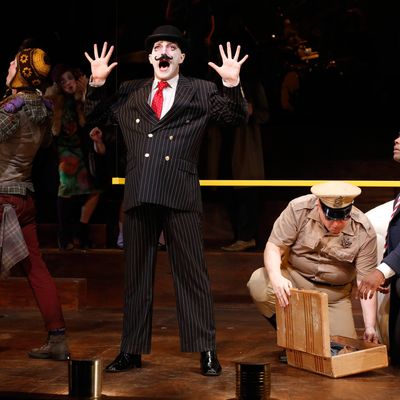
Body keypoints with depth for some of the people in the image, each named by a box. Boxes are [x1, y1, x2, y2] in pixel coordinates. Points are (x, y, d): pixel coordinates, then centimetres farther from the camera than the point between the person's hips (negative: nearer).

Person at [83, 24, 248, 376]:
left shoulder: (201, 91, 10)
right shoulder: (130, 92, 17)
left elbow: (236, 117, 4)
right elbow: (95, 114, 24)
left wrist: (233, 84, -12)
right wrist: (97, 83, 8)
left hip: (180, 193, -3)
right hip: (139, 194, 3)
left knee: (192, 273, 0)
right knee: (137, 274, 10)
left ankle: (206, 350, 7)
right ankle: (132, 350, 19)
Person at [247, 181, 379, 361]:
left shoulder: (364, 232, -16)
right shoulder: (298, 209, -18)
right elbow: (274, 247, -16)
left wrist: (370, 326, -21)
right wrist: (276, 277, -38)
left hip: (334, 294, 1)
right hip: (294, 279, 0)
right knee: (258, 284, -30)